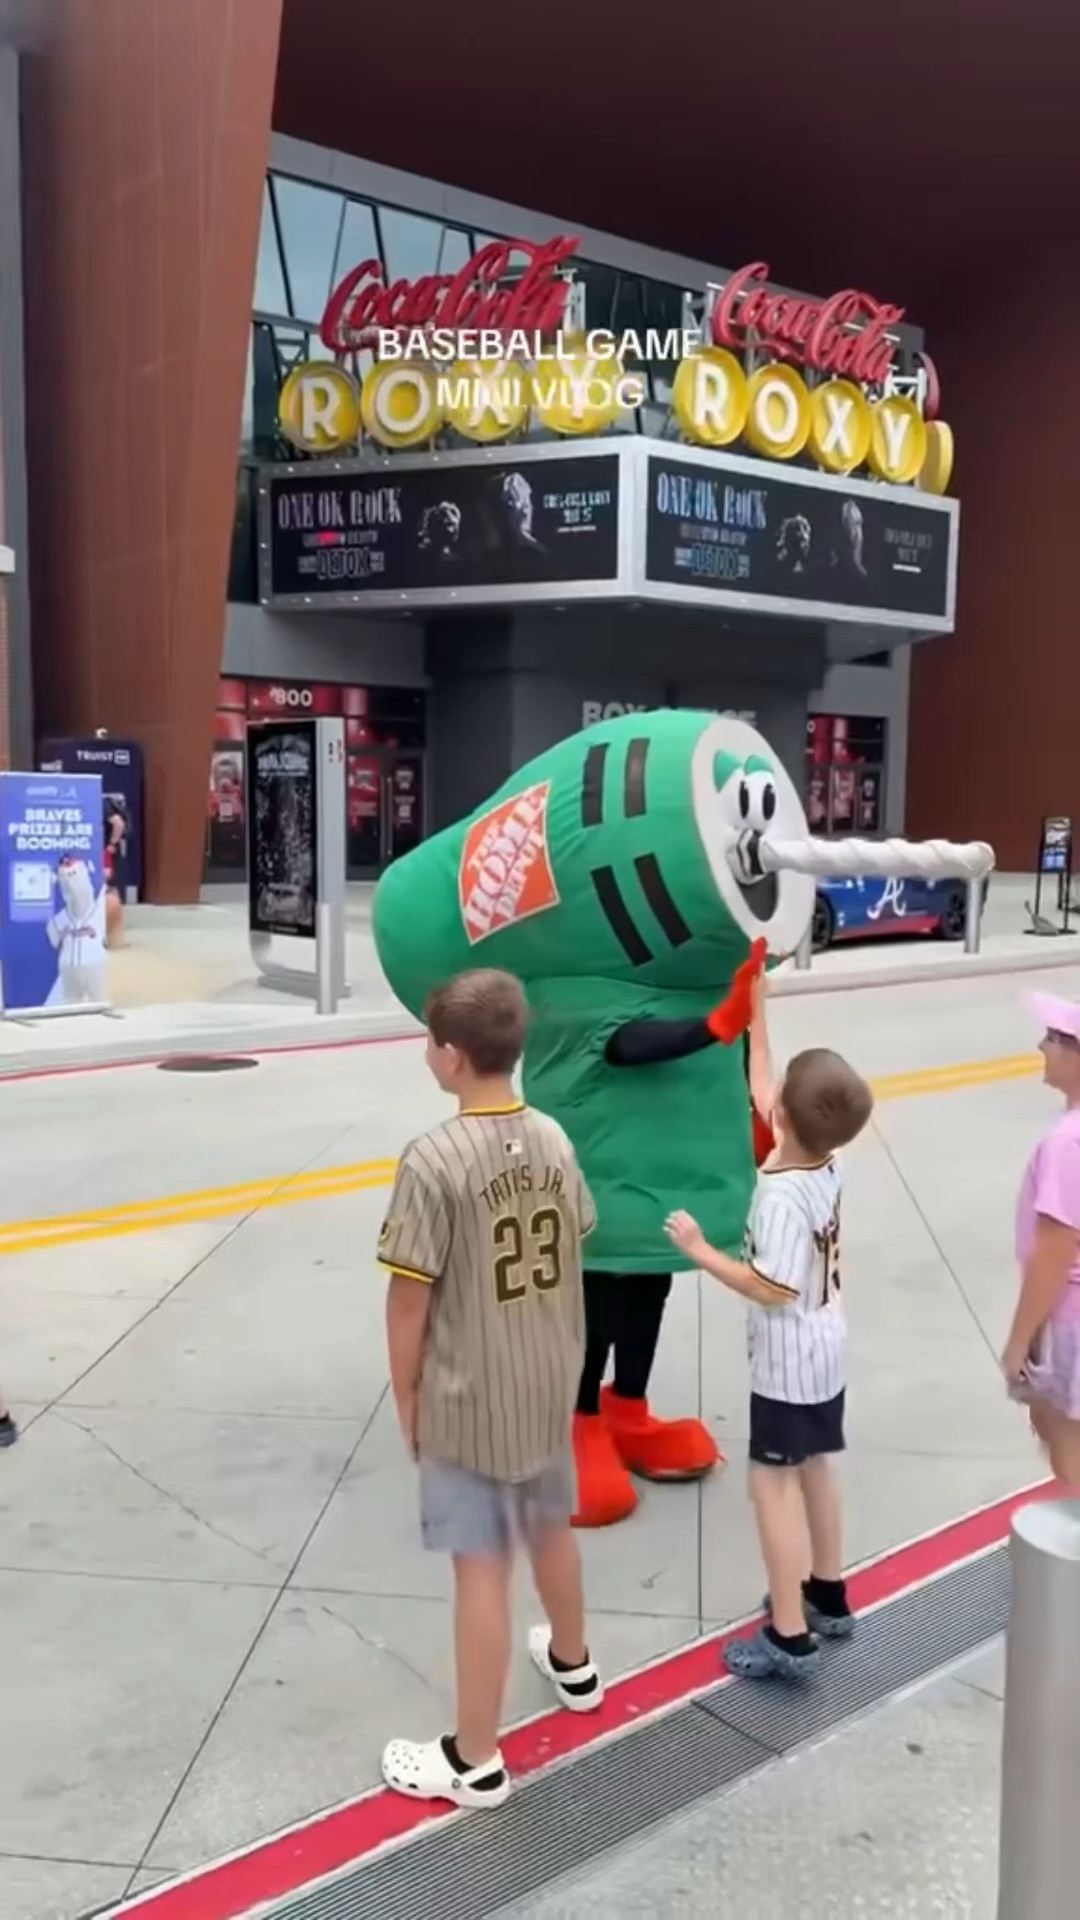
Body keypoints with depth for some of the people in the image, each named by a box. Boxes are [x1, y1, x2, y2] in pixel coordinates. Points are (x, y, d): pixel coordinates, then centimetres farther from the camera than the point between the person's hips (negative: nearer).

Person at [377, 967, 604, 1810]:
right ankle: (573, 1665, 51)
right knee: (551, 1527, 27)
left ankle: (476, 1761, 20)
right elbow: (572, 1253, 7)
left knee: (482, 1568, 4)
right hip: (551, 1384, 7)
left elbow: (410, 1297, -18)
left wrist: (406, 1397, -4)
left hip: (468, 1398, -6)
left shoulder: (434, 1159, -23)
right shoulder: (554, 1139, -4)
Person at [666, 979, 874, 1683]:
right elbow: (760, 1090, 6)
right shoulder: (828, 1162, -6)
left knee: (774, 1483, 1)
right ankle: (828, 1596, 37)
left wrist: (700, 1249, -21)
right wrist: (757, 1017, 11)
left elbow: (772, 1289, -27)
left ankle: (789, 1638, 7)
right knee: (814, 1467, 22)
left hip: (787, 1362, -8)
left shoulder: (781, 1195, -29)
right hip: (825, 1349, 9)